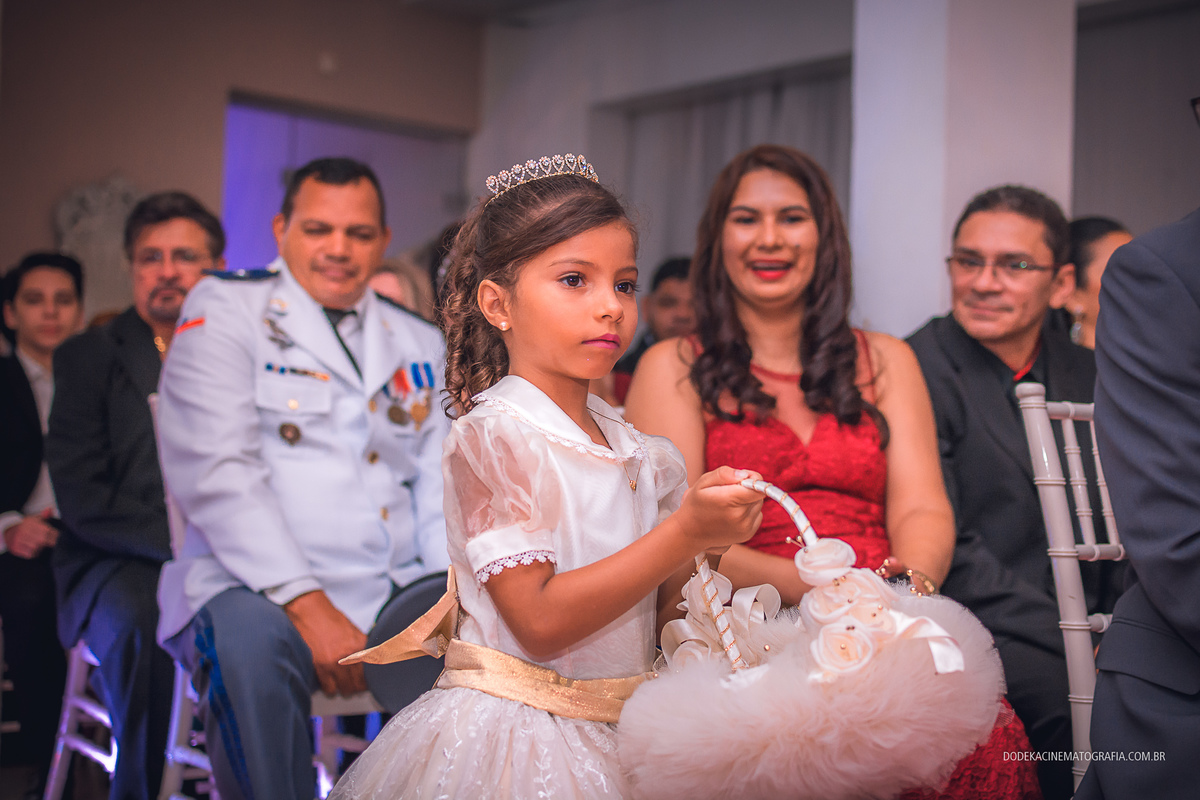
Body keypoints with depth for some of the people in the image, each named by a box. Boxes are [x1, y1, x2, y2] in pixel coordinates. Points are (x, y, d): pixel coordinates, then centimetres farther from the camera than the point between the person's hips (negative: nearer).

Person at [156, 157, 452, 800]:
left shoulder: (421, 345, 20)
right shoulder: (223, 309, 5)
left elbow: (445, 490, 14)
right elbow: (216, 474, -8)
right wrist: (309, 607, -19)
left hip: (397, 594, 4)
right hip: (258, 587, -4)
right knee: (249, 643, -37)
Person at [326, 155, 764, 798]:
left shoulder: (641, 454, 6)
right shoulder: (492, 437, -16)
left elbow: (652, 605, 11)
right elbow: (541, 621, -23)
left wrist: (708, 541, -7)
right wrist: (684, 531, -26)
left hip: (616, 738, 7)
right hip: (515, 734, -6)